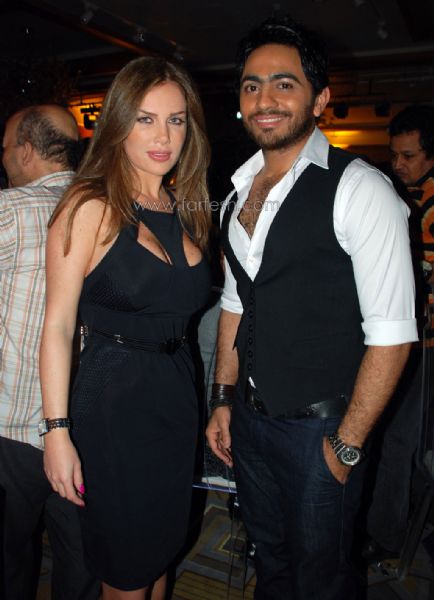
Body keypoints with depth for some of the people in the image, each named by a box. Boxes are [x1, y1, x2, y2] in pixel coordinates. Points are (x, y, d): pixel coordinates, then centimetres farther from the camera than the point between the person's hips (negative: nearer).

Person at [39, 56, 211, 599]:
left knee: (162, 544, 24)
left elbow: (184, 305, 9)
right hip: (112, 396, -6)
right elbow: (57, 325, -13)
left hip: (176, 391, 6)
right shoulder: (90, 208, -13)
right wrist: (57, 431, -16)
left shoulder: (185, 207, 6)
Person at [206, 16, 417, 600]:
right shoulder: (239, 192, 5)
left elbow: (391, 333, -18)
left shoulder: (358, 189, -17)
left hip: (319, 427, -6)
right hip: (250, 418, 6)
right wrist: (224, 400, 10)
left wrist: (347, 445, -14)